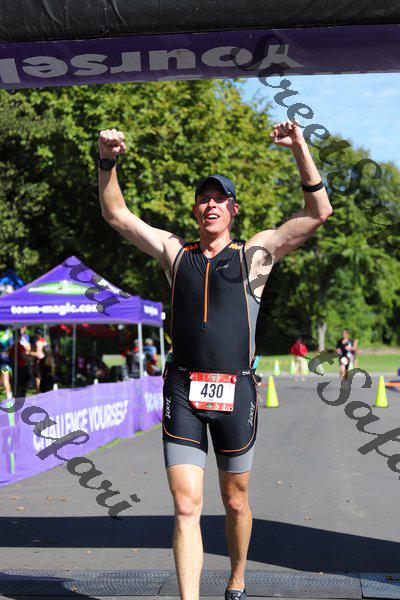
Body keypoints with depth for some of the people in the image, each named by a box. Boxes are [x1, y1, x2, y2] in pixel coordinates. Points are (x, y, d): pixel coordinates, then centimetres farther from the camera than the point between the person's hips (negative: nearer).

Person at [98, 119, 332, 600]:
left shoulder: (254, 254, 6)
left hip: (235, 391, -1)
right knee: (186, 506, -8)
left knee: (235, 502, 12)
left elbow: (318, 212, -1)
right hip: (182, 391, 1)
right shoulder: (175, 252, 13)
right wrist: (107, 162, 0)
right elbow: (116, 215, 14)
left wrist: (300, 149, -11)